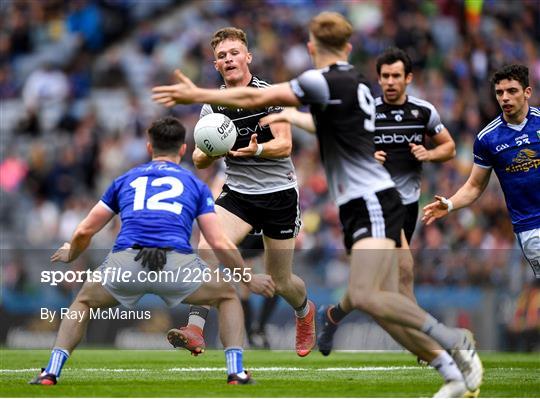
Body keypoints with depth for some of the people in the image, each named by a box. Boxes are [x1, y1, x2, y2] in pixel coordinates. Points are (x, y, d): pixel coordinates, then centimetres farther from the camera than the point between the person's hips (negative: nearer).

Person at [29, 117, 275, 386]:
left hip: (125, 263, 1)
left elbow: (83, 232, 31)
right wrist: (249, 280, 34)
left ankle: (50, 374, 15)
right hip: (176, 265, -1)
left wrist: (70, 256, 53)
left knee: (84, 302, 32)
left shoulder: (126, 180, 28)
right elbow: (220, 244, 18)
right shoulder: (196, 184, 24)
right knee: (228, 297, 27)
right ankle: (236, 373, 9)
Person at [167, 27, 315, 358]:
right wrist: (209, 153, -20)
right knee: (206, 250, -25)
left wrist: (256, 149, -37)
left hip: (279, 194, -3)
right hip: (237, 192, 3)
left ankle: (305, 311, 43)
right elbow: (200, 160, 4)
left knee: (279, 281, 8)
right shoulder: (212, 106, 2)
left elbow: (285, 145, -17)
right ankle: (196, 330, -30)